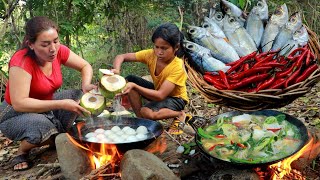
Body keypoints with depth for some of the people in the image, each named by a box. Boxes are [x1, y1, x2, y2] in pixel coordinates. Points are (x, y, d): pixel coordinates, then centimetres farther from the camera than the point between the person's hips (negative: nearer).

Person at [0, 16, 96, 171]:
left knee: (80, 96, -12)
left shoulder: (58, 51, -15)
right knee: (41, 125, -37)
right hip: (16, 114, -6)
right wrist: (61, 104, -39)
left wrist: (86, 86, -21)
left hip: (47, 105, 6)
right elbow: (19, 103, -37)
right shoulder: (21, 61, -32)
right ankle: (22, 152, -2)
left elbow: (85, 66, 0)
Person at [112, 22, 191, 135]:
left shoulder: (177, 67, -32)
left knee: (147, 112, -33)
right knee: (129, 80, -14)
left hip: (175, 98, -6)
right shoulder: (151, 54, -17)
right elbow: (121, 57, -13)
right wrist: (116, 70, -36)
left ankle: (179, 114, -7)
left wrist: (134, 87, -47)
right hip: (158, 90, 6)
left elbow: (160, 95, -37)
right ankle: (139, 118, -7)